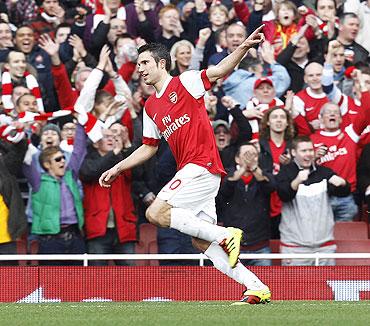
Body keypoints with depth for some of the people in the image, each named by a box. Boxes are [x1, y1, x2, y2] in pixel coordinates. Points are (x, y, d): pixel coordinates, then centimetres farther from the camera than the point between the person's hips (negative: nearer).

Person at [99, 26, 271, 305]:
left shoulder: (185, 83, -2)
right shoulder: (150, 107, 20)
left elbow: (220, 71, -16)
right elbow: (149, 147, 29)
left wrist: (244, 47, -32)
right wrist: (117, 169, 26)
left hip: (202, 164, -8)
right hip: (190, 170, 8)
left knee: (156, 213, -19)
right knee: (202, 242, 2)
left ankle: (225, 234, -18)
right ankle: (256, 288, 2)